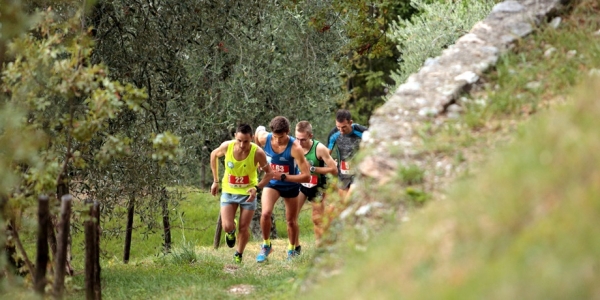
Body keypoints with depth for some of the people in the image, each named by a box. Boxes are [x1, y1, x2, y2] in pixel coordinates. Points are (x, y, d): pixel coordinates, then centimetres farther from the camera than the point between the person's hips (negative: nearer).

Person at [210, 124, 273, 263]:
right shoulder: (227, 146, -20)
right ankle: (231, 232, 26)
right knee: (227, 227, -11)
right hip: (229, 191, 1)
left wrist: (257, 188, -25)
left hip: (248, 193, -1)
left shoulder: (258, 153, -24)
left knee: (243, 229, 4)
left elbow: (269, 172, -9)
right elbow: (214, 155, 4)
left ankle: (238, 255, 30)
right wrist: (215, 181, 6)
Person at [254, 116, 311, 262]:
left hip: (290, 185, -1)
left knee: (291, 221, 13)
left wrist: (283, 176, -38)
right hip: (272, 183, 1)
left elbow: (306, 176, -33)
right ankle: (266, 245, 1)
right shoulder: (264, 138, -23)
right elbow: (259, 129, 5)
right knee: (265, 213, -21)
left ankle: (292, 250, 38)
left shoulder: (295, 148, -33)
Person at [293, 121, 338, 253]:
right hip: (300, 184, 3)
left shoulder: (319, 149, -27)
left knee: (317, 220, 6)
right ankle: (296, 247, 13)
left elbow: (334, 170, -22)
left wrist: (312, 169, -28)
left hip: (317, 187, -3)